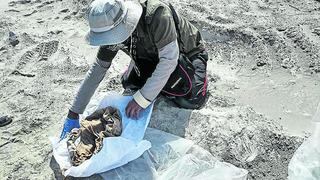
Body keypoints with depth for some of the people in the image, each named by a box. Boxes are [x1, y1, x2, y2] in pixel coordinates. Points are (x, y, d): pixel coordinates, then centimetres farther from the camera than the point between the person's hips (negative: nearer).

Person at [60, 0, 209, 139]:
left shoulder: (157, 14, -40)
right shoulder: (113, 32, -19)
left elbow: (169, 59, -39)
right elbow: (96, 70, -13)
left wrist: (141, 99, -39)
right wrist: (73, 114, -13)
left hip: (188, 54, -5)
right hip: (152, 57, 5)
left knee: (190, 101, -23)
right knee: (130, 87, -7)